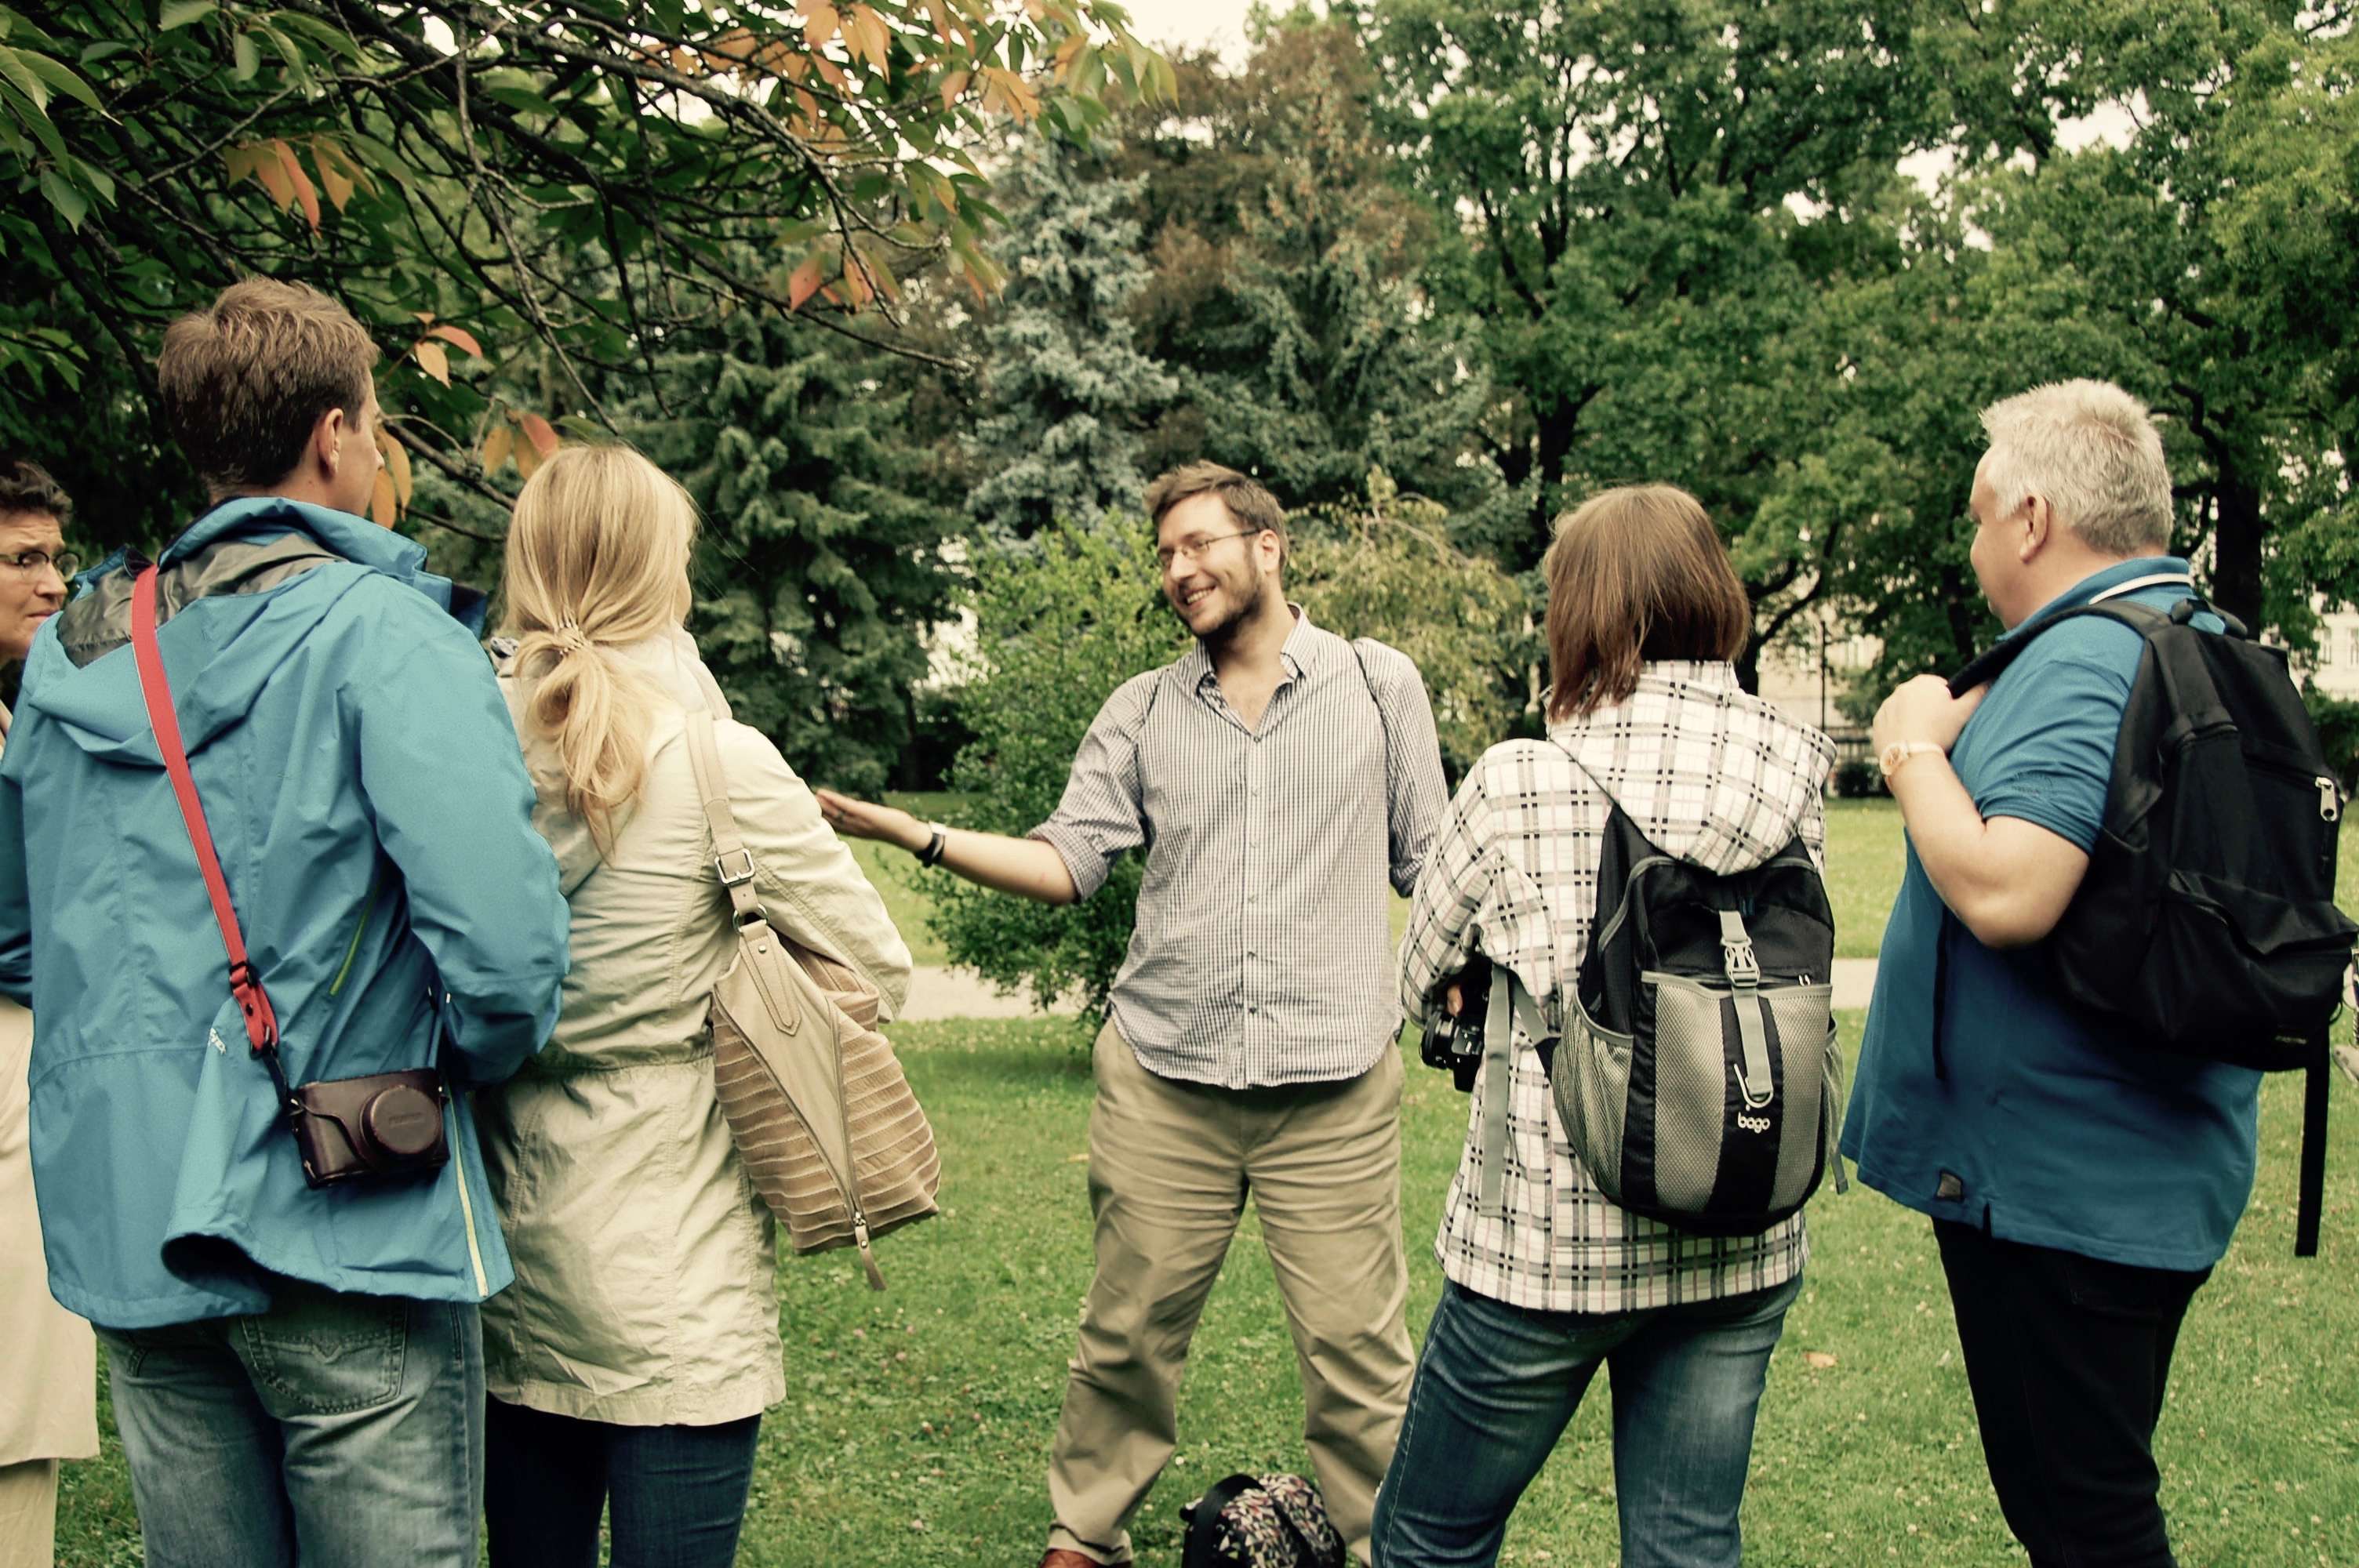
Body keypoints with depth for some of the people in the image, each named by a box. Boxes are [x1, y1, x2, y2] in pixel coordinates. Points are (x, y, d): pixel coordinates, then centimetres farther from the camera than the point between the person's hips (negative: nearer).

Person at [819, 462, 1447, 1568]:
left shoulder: (1379, 686, 7)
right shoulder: (1141, 711, 12)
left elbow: (1428, 864, 9)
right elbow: (1067, 861, 6)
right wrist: (918, 834, -6)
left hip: (1332, 1093, -2)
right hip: (1162, 1083, 2)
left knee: (1357, 1350, 1)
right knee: (1129, 1333, 8)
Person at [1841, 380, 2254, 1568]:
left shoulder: (2083, 661, -21)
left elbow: (2004, 892, -33)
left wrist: (1916, 750, -16)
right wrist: (1957, 726, 13)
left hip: (2057, 1185, -11)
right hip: (2142, 1169, 11)